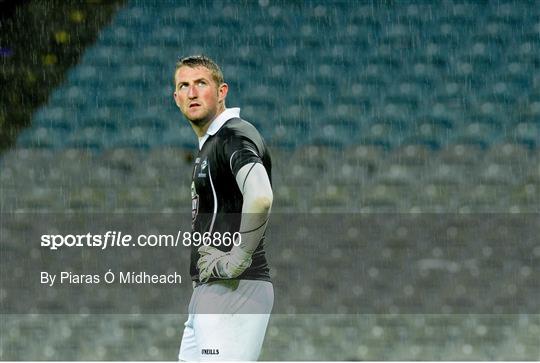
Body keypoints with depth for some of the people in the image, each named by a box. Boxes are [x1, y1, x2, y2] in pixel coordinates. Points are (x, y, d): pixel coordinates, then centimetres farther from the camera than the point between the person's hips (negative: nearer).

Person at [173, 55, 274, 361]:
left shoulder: (235, 135, -12)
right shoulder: (209, 143, 21)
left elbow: (260, 197, -31)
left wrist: (237, 261, -24)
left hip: (233, 291, -11)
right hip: (208, 293, 11)